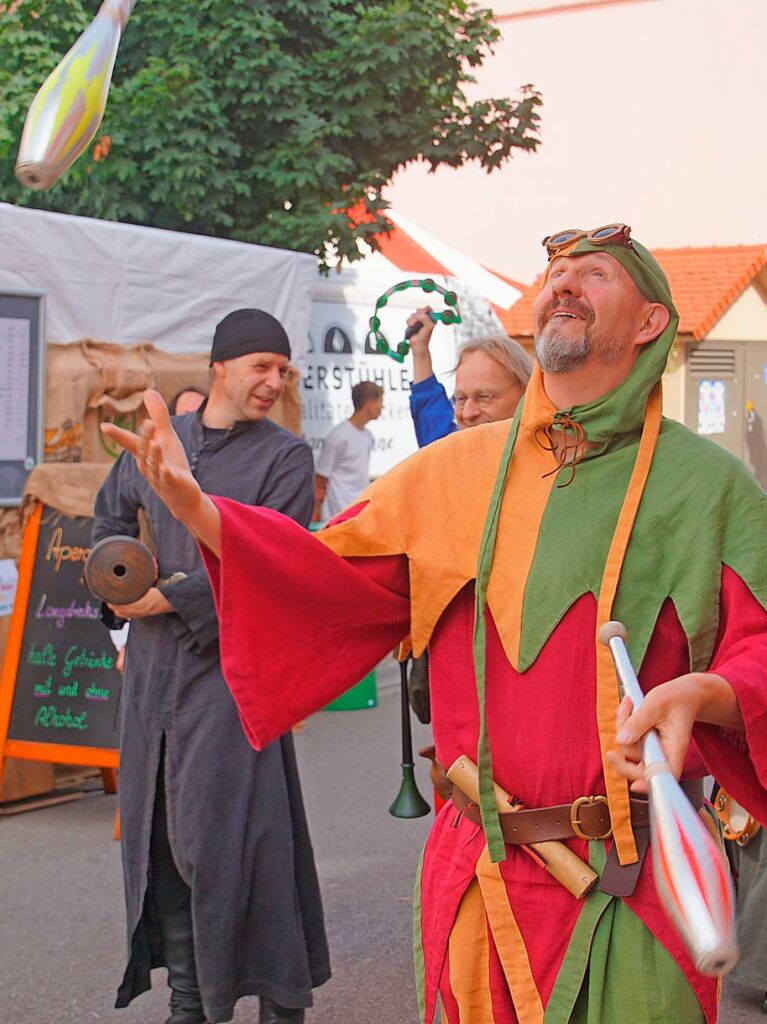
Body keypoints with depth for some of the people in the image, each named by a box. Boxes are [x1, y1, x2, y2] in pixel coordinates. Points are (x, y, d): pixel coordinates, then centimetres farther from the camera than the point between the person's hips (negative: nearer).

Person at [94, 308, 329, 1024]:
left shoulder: (284, 457, -2)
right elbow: (111, 515, 24)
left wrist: (167, 597, -11)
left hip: (229, 662, -5)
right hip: (153, 663, 5)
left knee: (233, 825, -7)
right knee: (158, 826, 9)